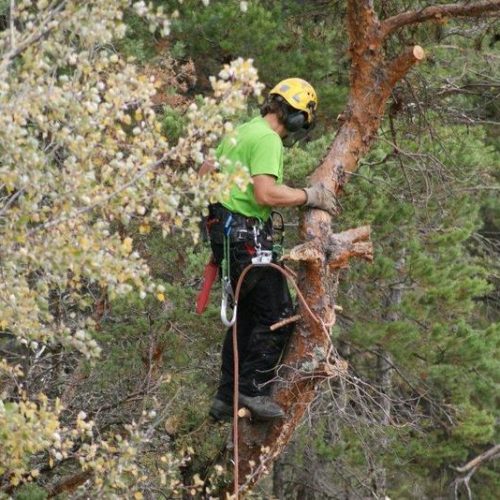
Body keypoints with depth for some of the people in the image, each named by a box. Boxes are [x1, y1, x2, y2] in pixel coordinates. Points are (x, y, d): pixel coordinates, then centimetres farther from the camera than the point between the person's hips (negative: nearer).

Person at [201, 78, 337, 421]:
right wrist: (309, 196, -14)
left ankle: (227, 398, 17)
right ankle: (254, 389, -10)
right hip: (247, 235, -10)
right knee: (278, 315, -8)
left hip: (224, 233, 10)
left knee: (248, 315, 16)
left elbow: (205, 174, 25)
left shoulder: (241, 132, 18)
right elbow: (266, 194, -24)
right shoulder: (268, 139, -12)